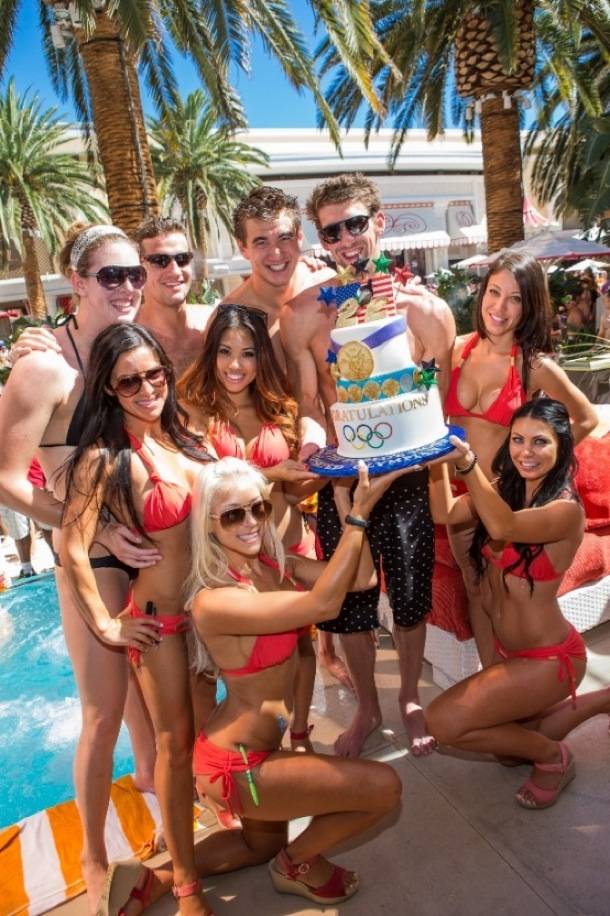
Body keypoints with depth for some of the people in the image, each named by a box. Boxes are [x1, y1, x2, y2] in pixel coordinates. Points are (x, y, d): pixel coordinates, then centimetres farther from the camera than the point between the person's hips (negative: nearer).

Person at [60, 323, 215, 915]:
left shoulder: (178, 435, 0)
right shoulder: (105, 459, -18)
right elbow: (73, 551, -18)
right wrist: (106, 627, -12)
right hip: (158, 615, -5)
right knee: (176, 742, 8)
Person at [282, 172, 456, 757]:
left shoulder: (427, 309, -5)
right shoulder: (302, 315, -5)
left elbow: (439, 404, 3)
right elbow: (307, 404, -5)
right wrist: (316, 437, -23)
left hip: (407, 477, 0)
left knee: (410, 598, 14)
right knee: (350, 604, 14)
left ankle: (410, 698, 43)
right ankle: (367, 708, 40)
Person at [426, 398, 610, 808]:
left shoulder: (566, 509, -25)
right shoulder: (506, 489, -2)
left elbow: (504, 528, -43)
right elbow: (445, 513, -10)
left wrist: (469, 462, -56)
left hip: (548, 658, -8)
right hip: (509, 649, 8)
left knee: (442, 722, -15)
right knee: (511, 747, 23)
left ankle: (554, 757, 7)